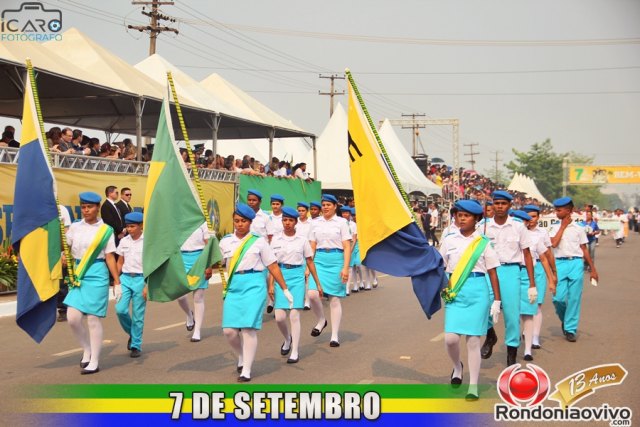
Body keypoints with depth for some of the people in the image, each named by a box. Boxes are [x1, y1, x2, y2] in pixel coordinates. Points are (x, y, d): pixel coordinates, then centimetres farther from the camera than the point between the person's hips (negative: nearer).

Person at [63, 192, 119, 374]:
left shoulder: (105, 230, 0)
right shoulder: (75, 227, 8)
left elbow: (110, 257, -1)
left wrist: (117, 281, -4)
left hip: (97, 275, -3)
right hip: (78, 275, 4)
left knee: (93, 318, -2)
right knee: (73, 317, -4)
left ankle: (94, 362, 7)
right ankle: (87, 349, 22)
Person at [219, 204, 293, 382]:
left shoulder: (259, 241, 3)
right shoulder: (226, 241, 10)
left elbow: (273, 266, 4)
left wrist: (285, 289, 4)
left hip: (254, 286, -3)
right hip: (233, 287, 3)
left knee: (248, 328, -10)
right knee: (229, 330, -3)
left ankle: (246, 371, -1)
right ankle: (241, 357, 27)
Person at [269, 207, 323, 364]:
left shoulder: (302, 240, 2)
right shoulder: (276, 239, 4)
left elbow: (310, 262, 7)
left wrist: (318, 283, 9)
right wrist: (271, 284, -2)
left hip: (297, 277, -1)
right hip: (281, 276, 1)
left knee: (294, 315, -5)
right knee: (279, 317, -3)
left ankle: (295, 352, 4)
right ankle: (287, 339, 29)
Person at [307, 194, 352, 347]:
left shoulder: (341, 222, 2)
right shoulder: (316, 223, 11)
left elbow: (347, 247, -1)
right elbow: (312, 247, 12)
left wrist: (345, 268, -10)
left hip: (336, 261, -2)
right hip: (319, 260, 3)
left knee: (334, 298, 0)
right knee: (312, 294, -14)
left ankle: (335, 336, 9)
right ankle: (321, 320, 15)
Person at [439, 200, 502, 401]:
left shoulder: (483, 242, 3)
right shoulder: (449, 240, 6)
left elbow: (493, 273, 5)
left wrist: (497, 300, 2)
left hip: (477, 292, -1)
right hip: (454, 293, 1)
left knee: (473, 339, 0)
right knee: (450, 338, -9)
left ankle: (473, 385, 10)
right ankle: (457, 367, 24)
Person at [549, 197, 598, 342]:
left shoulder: (578, 228, 7)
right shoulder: (555, 228, 9)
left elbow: (584, 250, 11)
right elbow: (554, 243, -9)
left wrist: (593, 269, 11)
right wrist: (563, 226, -3)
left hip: (576, 263, 0)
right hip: (560, 264, 1)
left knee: (574, 298, -1)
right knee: (558, 297, -5)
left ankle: (570, 329, 10)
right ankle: (564, 319, 26)